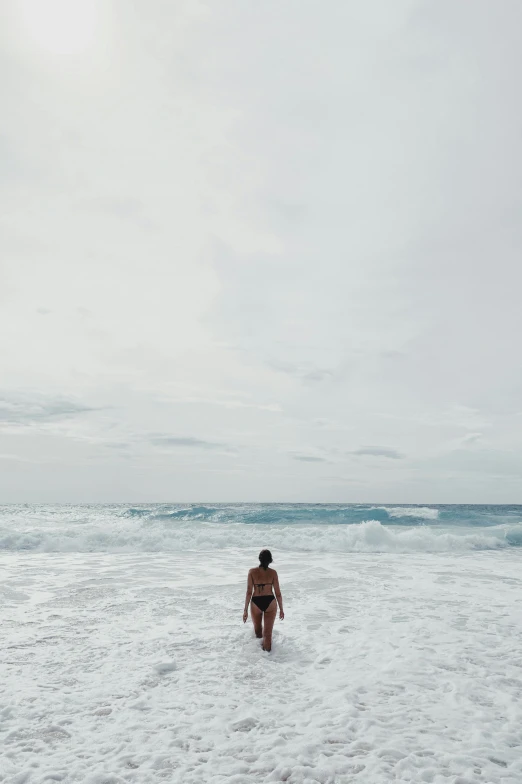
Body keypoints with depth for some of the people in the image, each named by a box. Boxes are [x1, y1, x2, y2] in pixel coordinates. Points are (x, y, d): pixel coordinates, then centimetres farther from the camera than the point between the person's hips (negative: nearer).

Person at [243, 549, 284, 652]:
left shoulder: (252, 572, -11)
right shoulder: (273, 572, -9)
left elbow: (249, 592, -11)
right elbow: (278, 593, -5)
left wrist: (245, 610, -4)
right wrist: (281, 609, 7)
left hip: (256, 603, 1)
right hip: (270, 603, -1)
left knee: (258, 630, 26)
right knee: (268, 632, 8)